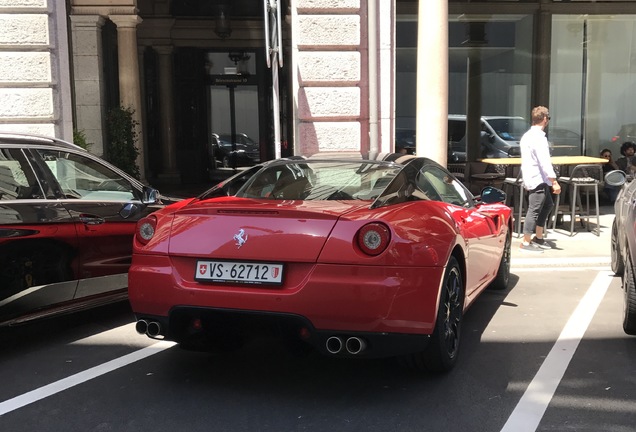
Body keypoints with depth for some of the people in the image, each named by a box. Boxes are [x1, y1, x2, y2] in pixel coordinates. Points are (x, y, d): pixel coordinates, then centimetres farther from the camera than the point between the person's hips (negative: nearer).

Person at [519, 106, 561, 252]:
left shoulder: (527, 135, 13)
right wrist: (554, 182, -22)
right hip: (538, 179, -10)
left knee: (547, 204, 20)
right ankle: (526, 243, 0)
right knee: (534, 210, -5)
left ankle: (538, 237, 24)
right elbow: (545, 162, -23)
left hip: (532, 178, 10)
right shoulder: (539, 138, -18)